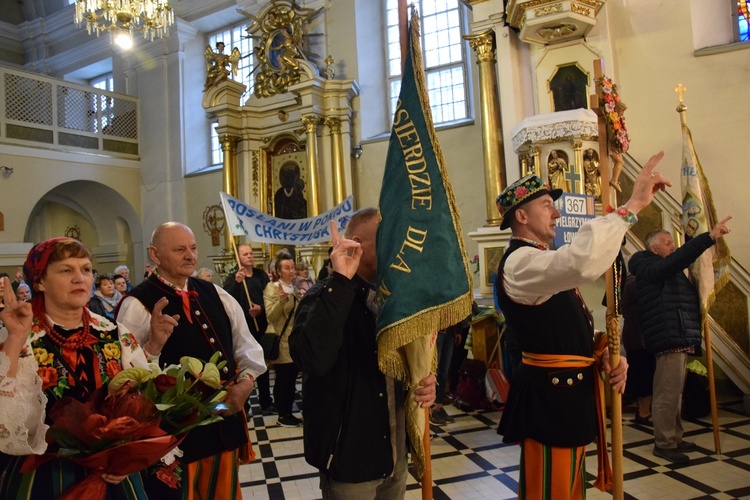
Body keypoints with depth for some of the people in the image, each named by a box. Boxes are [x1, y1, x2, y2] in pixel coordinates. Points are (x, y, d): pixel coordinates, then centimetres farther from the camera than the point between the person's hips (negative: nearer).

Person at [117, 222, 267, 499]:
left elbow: (246, 346, 11)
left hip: (226, 424, 6)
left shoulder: (215, 294, 6)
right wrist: (154, 344, -35)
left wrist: (246, 380, -5)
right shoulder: (136, 305, -12)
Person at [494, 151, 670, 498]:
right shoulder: (519, 262, -19)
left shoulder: (537, 259, 16)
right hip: (550, 395, -11)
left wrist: (604, 353, -1)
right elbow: (581, 262, -40)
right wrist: (632, 205, -30)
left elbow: (570, 325, 18)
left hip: (568, 391, 11)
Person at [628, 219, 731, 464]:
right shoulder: (650, 267, -8)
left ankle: (674, 438, 23)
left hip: (680, 339, 10)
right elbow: (677, 259, -25)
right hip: (670, 339, -10)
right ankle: (664, 444, 0)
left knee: (674, 392, 15)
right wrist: (710, 236, -29)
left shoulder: (667, 272, 23)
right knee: (667, 394, -7)